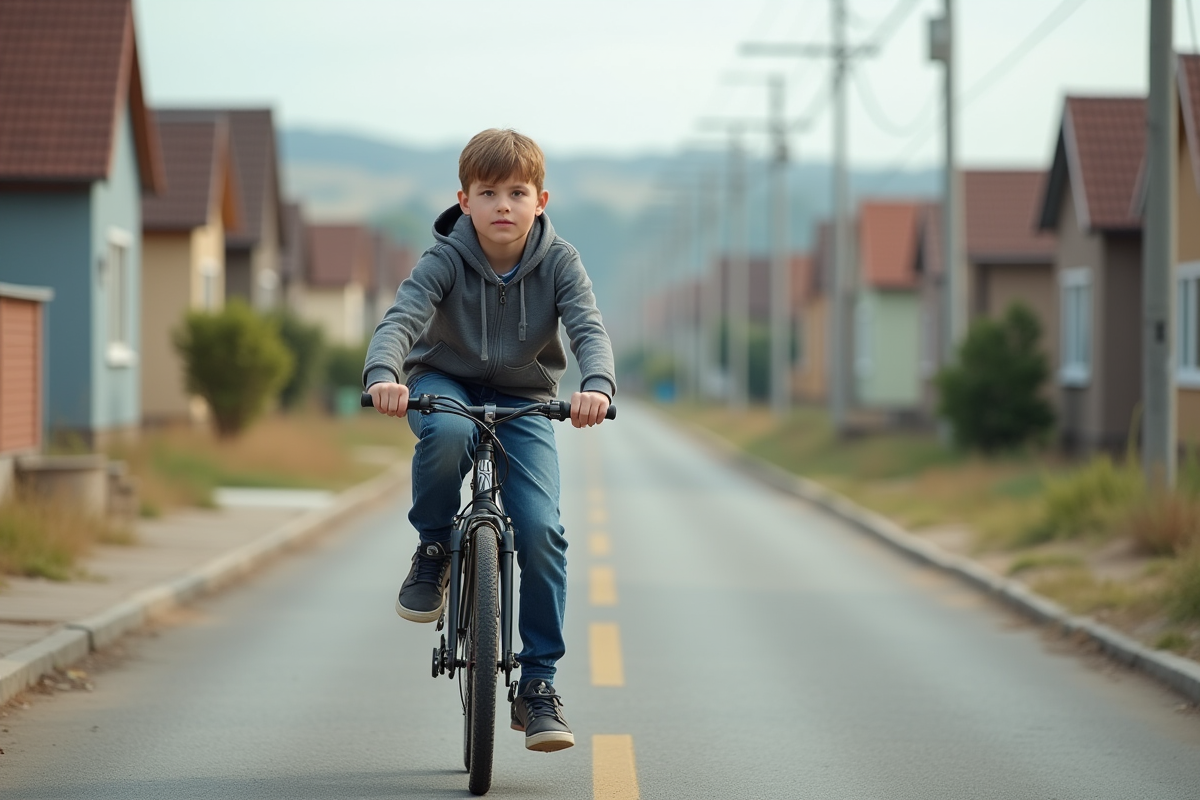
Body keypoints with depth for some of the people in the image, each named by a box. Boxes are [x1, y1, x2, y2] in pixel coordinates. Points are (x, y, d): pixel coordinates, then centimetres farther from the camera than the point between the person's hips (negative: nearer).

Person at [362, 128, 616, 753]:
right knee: (447, 432, -40)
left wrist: (597, 386, -48)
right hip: (444, 384, -1)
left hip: (523, 400, 1)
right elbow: (402, 316, -30)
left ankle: (538, 683, -3)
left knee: (540, 530, -17)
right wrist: (382, 374, -52)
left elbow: (589, 330, -25)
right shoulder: (445, 258, -17)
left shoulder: (558, 262, -13)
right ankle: (433, 550, -10)